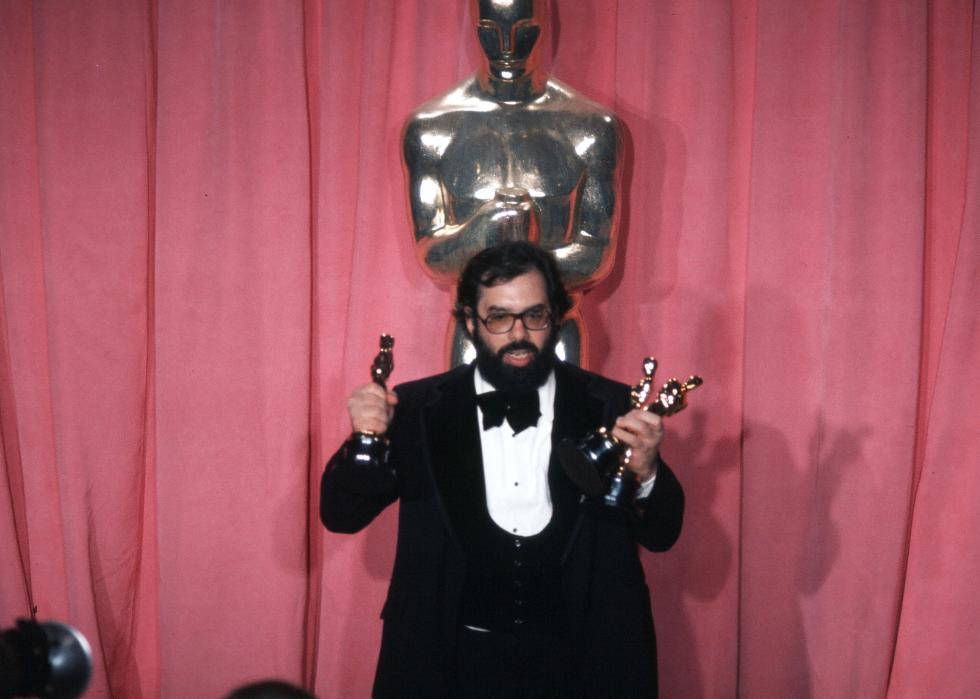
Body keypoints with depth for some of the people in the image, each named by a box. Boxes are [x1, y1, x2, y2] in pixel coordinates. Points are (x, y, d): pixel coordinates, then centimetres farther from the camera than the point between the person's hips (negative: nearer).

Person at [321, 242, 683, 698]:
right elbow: (342, 516, -1)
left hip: (577, 661, 0)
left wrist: (646, 474, -23)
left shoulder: (611, 407, -3)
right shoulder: (418, 407, -2)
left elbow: (661, 535, -1)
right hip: (454, 661, 0)